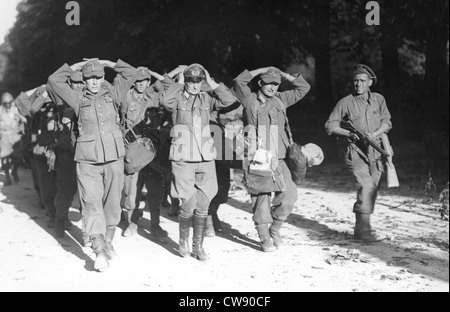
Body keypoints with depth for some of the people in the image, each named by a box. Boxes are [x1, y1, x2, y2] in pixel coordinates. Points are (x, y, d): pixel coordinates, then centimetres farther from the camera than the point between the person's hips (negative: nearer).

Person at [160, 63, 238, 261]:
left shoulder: (206, 99, 9)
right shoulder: (177, 99, 0)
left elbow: (229, 100, -3)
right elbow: (165, 100, -22)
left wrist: (212, 83, -2)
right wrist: (179, 83, -11)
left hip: (205, 159, 4)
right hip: (183, 159, -3)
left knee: (203, 206, 5)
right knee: (188, 204, -6)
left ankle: (198, 246, 19)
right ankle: (183, 240, 20)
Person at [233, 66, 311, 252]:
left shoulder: (281, 99, 13)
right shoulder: (250, 99, 1)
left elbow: (304, 87, 14)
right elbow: (239, 82, -15)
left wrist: (284, 75, 9)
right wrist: (260, 70, -5)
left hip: (277, 159, 3)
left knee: (289, 193, -10)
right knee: (260, 198, -1)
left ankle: (275, 229, 13)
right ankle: (264, 238, 13)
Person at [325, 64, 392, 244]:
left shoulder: (378, 99, 8)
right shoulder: (346, 103, -3)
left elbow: (387, 122, 6)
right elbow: (330, 126, -1)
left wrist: (374, 134, -13)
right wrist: (350, 134, -14)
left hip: (376, 153, 5)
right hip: (356, 153, -5)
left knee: (372, 190, 8)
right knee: (365, 188, -17)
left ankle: (360, 229, 20)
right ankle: (365, 229, -14)